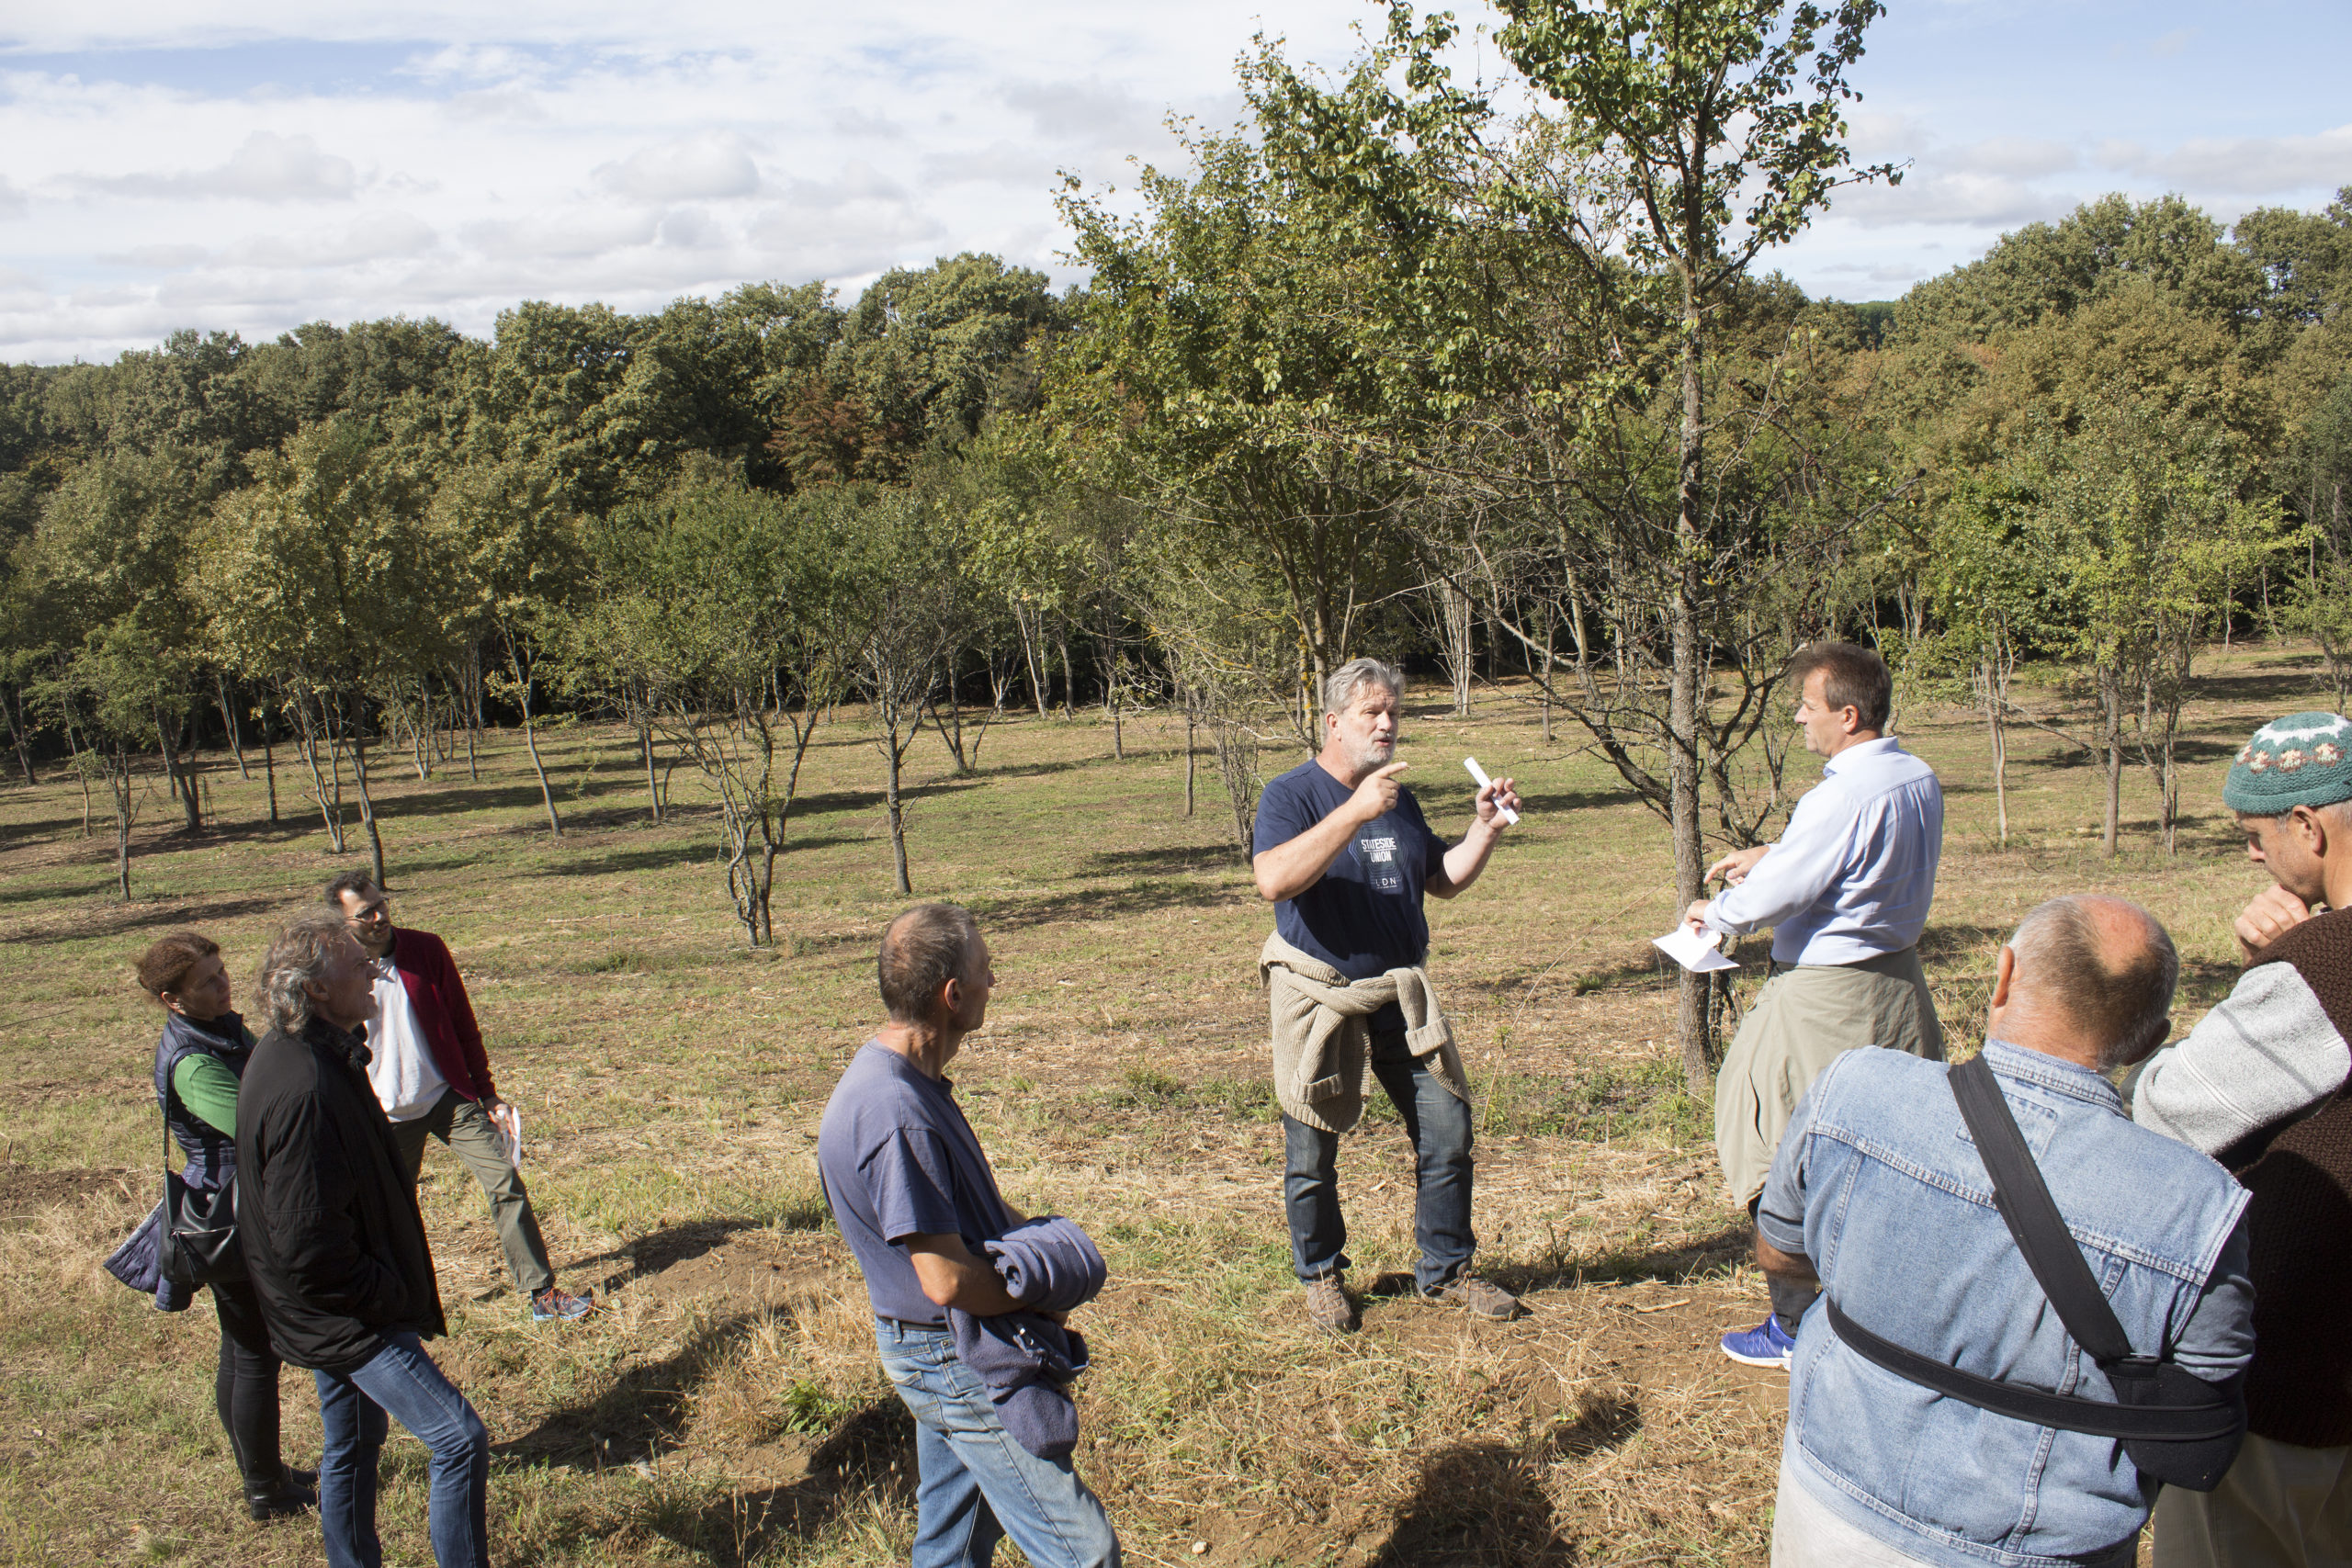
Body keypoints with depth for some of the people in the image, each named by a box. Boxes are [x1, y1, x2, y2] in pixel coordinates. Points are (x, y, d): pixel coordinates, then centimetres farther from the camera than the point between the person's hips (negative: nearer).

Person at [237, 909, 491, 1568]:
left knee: (353, 1443, 23)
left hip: (338, 1298, 11)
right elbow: (306, 1244, -28)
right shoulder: (303, 1089, -29)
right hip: (341, 1315, -11)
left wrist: (381, 1287, 18)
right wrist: (386, 1296, -16)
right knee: (459, 1439, -13)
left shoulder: (295, 1055, 5)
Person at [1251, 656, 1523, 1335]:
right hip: (1319, 996, -5)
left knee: (1447, 1131, 4)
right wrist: (1354, 813, -32)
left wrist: (1485, 828, 3)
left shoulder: (1399, 800, 13)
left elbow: (1443, 879, 19)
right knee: (1312, 1152, 4)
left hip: (1402, 996, 6)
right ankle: (1321, 1276, 25)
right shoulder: (1291, 795, -9)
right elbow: (1274, 880, -27)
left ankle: (1444, 1271, 20)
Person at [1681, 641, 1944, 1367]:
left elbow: (1775, 896, -21)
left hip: (1823, 998, -9)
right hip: (1899, 982, 9)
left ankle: (1794, 1326, 15)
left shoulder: (1843, 796, -24)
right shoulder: (1920, 781, 4)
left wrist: (1713, 912, -1)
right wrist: (1770, 853, 16)